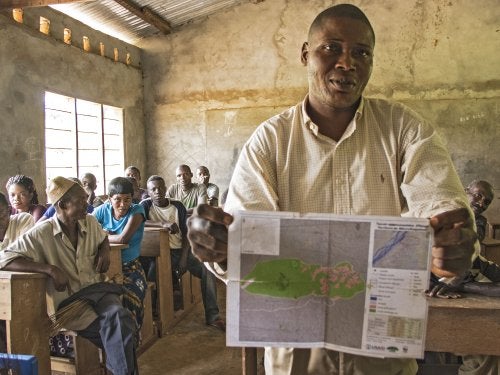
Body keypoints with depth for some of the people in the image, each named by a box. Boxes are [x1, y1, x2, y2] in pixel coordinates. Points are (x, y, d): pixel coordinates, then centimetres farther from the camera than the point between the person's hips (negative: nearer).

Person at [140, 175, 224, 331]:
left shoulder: (177, 206, 6)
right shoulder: (146, 205, -1)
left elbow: (185, 233, 4)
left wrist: (184, 258, -9)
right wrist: (163, 224, -30)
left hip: (180, 250, 3)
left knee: (207, 270, -15)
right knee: (151, 276, -33)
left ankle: (212, 316, -7)